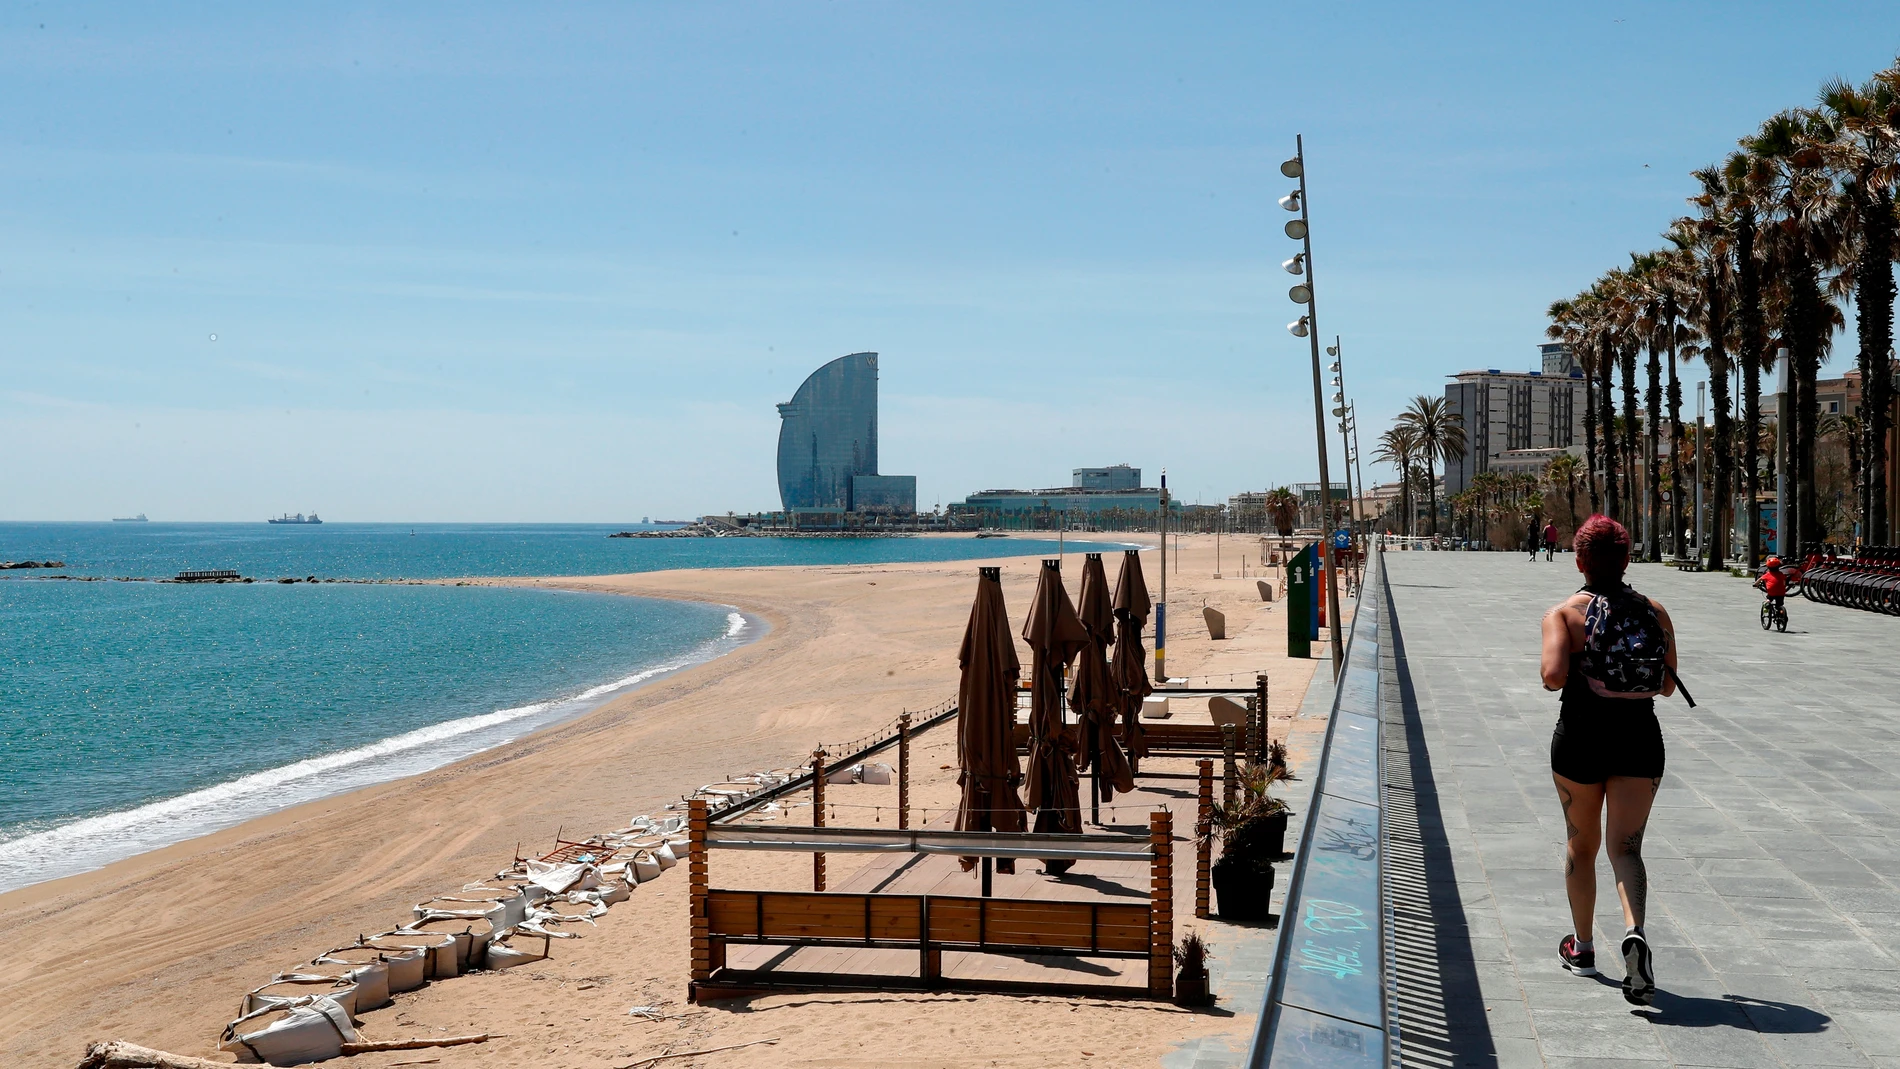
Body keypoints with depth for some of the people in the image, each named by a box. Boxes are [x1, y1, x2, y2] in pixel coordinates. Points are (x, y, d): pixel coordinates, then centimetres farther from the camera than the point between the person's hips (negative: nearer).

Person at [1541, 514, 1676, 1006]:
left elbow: (1554, 677, -20)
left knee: (1581, 845, 16)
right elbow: (1668, 686, 6)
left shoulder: (1564, 614, -7)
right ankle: (1634, 932, -26)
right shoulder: (1655, 612, 3)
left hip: (1581, 737, -1)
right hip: (1640, 738, 1)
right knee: (1626, 846, 0)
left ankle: (1582, 946, 30)